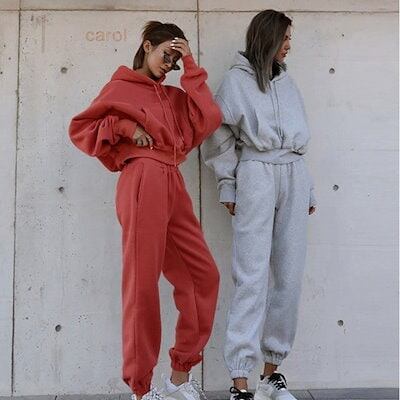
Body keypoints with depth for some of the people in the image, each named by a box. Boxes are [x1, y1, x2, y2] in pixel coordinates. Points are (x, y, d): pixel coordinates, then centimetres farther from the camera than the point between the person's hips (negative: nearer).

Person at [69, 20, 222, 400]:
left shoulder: (174, 96, 23)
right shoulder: (121, 86, 10)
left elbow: (208, 120, 5)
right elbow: (80, 128, 7)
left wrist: (191, 67, 9)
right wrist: (125, 127, -6)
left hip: (173, 186, 7)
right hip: (143, 183, -6)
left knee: (203, 275, 4)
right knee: (143, 282, -6)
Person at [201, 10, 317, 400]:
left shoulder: (288, 83, 20)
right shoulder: (236, 79, 5)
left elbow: (301, 138, 19)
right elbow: (218, 133, 1)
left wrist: (308, 189, 15)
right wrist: (228, 185, -6)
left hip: (293, 175, 6)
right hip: (256, 174, -5)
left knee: (288, 276, 3)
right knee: (253, 276, -11)